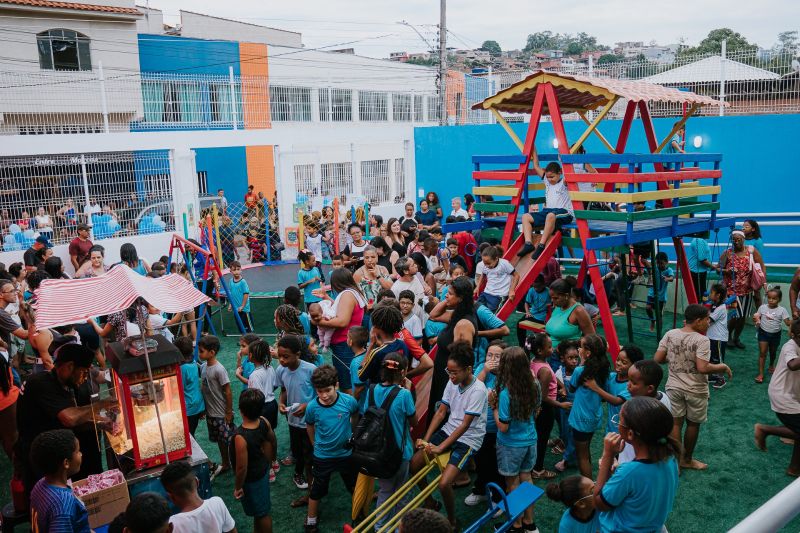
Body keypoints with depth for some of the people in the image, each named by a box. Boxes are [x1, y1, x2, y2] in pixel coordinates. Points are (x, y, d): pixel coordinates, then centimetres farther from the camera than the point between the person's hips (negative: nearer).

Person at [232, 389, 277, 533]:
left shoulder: (241, 437, -38)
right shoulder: (263, 421, -18)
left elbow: (242, 468, -28)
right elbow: (273, 440, 1)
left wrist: (238, 487, -11)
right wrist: (273, 459, 20)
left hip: (251, 479, -7)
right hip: (262, 469, 7)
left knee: (262, 512, 16)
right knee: (260, 507, 30)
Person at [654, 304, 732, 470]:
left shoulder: (670, 334, -5)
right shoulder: (702, 340, -19)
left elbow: (657, 359, -4)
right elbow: (703, 368, -26)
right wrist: (723, 367, -10)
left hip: (674, 387, 3)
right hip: (695, 390, -3)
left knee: (675, 423, 12)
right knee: (693, 424, 16)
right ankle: (687, 459, 33)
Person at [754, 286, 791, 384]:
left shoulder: (782, 310, -12)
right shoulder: (762, 307, -7)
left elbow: (788, 322, -16)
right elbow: (757, 318, 1)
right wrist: (755, 320, -21)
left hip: (775, 334, 1)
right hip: (763, 333, 0)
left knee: (773, 352, 22)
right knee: (762, 353, -4)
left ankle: (771, 366, 51)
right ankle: (760, 374, -1)